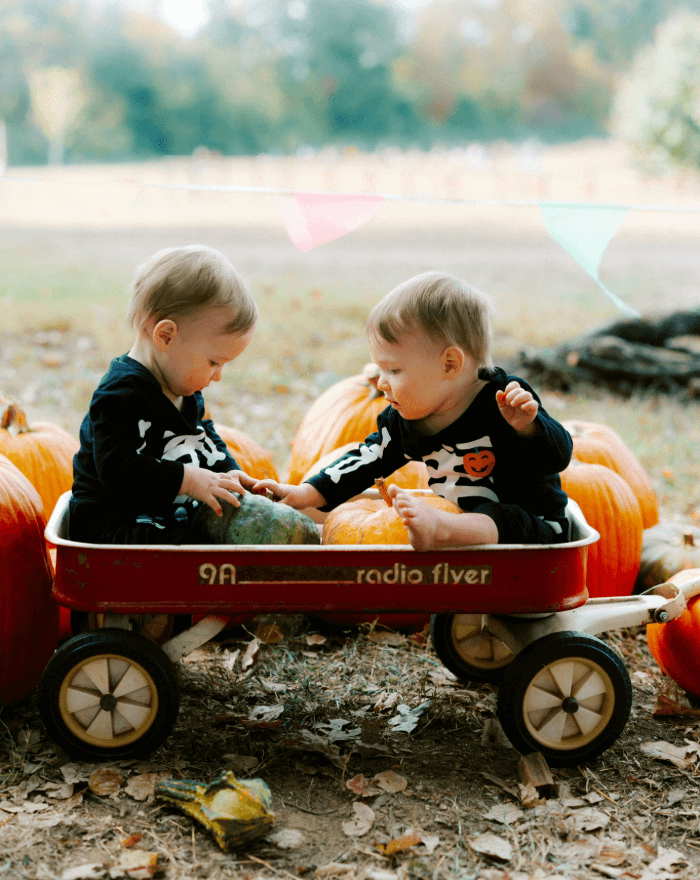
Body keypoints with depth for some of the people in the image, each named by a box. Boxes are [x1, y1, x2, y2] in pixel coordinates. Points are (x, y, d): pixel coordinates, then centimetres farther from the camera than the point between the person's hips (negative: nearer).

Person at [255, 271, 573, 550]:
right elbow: (368, 459, 12)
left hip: (529, 528, -7)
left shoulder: (502, 403, -18)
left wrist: (526, 426, -37)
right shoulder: (404, 419, 1)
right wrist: (303, 495, 6)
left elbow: (558, 457, -16)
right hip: (463, 521, 7)